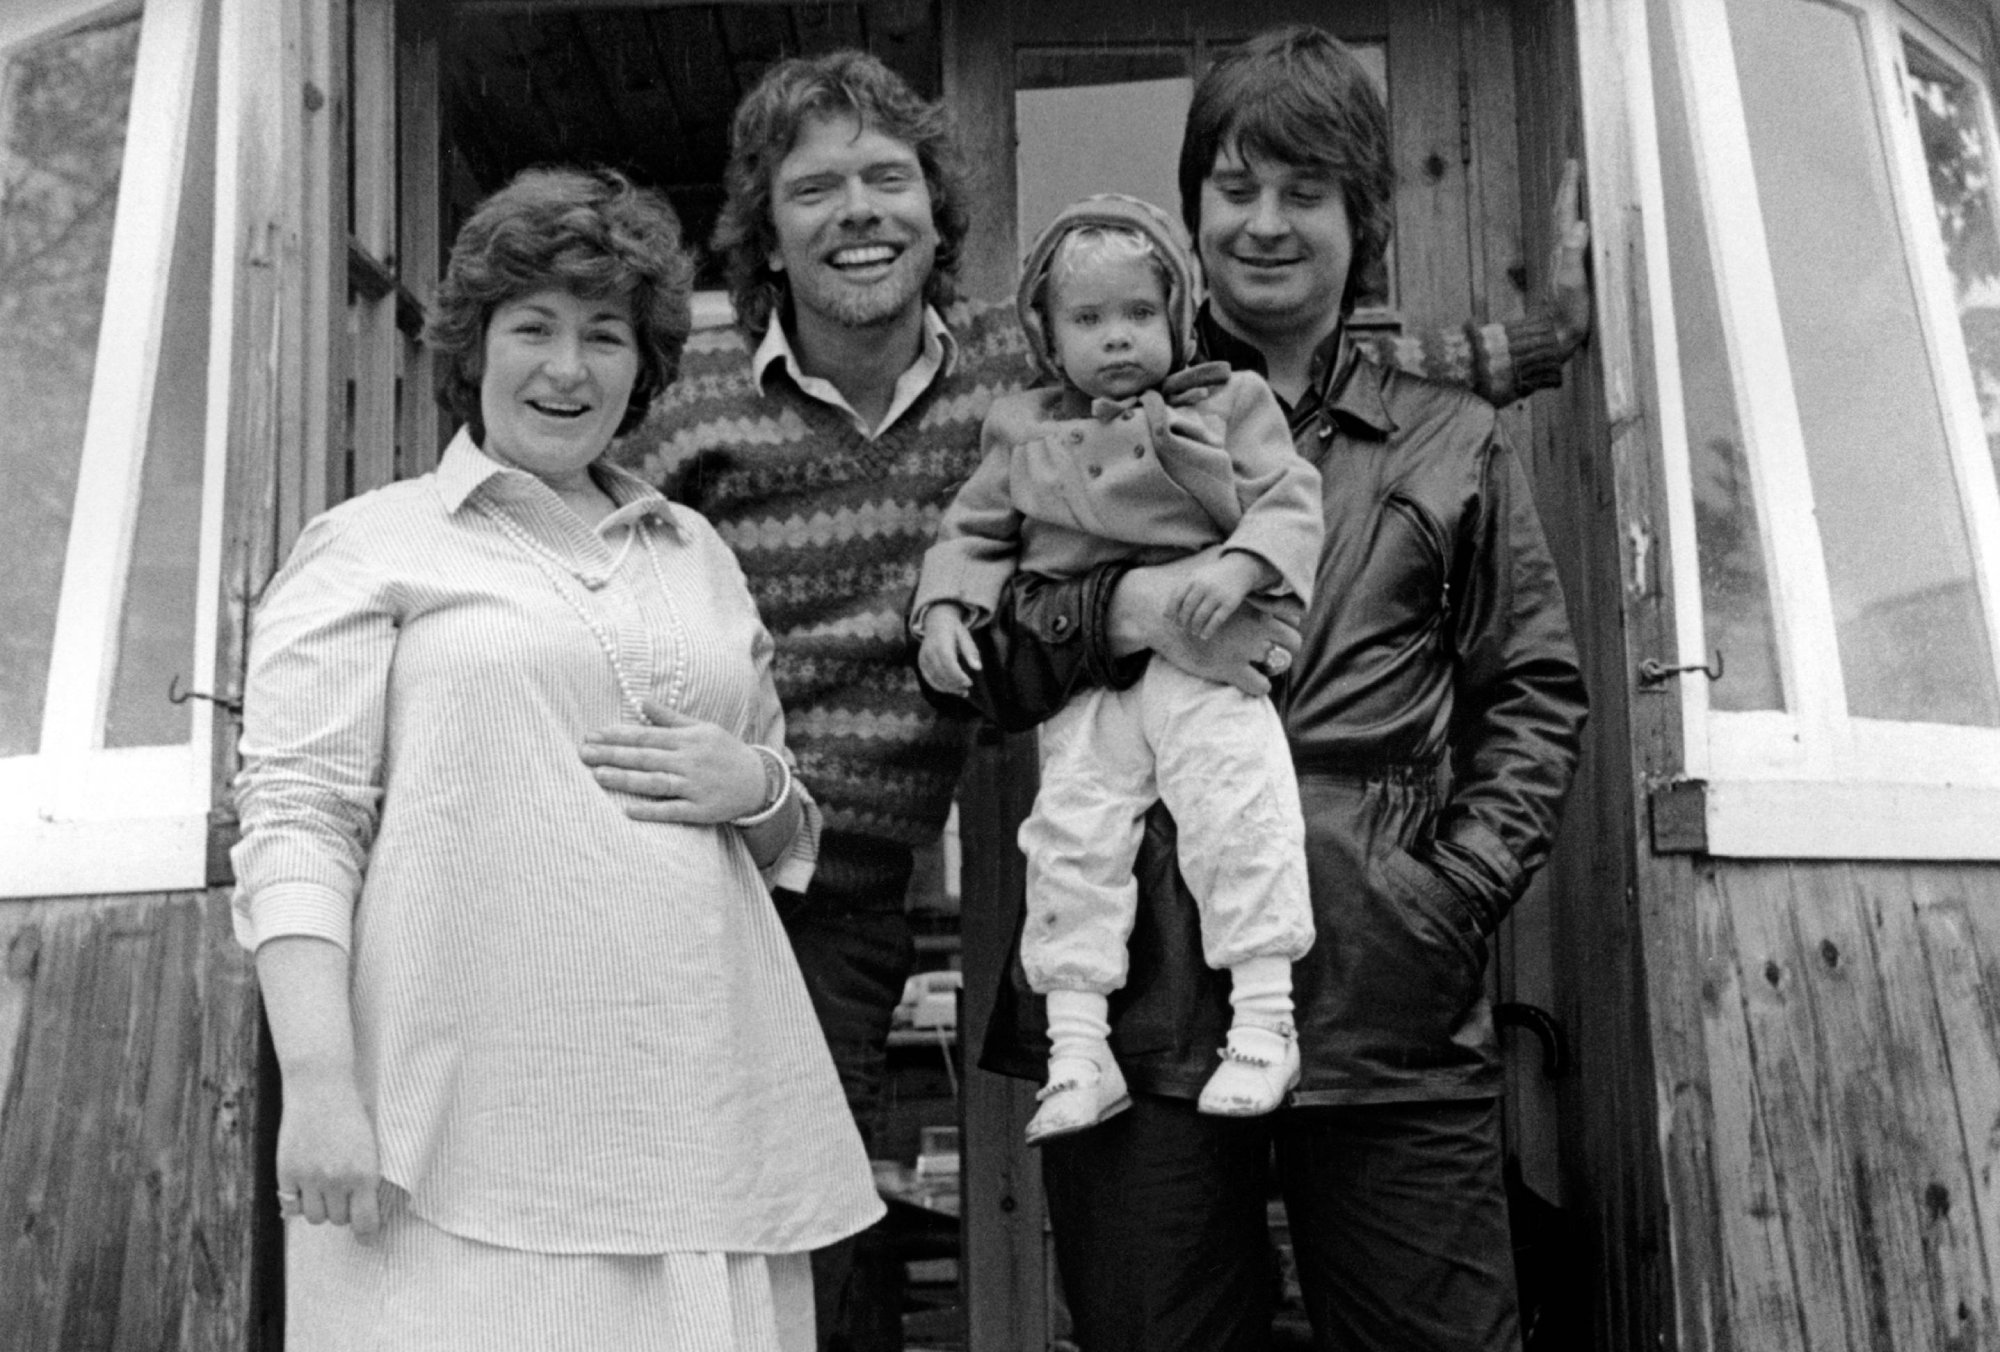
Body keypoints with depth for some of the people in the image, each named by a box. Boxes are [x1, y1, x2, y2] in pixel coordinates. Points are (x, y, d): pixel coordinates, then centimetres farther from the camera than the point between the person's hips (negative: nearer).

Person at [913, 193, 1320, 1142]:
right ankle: (1077, 1047, -5)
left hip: (1207, 666, -2)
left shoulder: (1229, 403, 12)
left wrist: (1237, 566, -17)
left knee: (1241, 804, -20)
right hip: (1084, 688, 2)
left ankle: (1264, 1019, -13)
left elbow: (1290, 504, 3)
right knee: (1070, 833, -10)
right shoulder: (1022, 431, 19)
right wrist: (943, 611, 5)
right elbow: (972, 533, 23)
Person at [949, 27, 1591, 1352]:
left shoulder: (1451, 442, 13)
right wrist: (1117, 608, -12)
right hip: (1136, 991, 1)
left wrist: (1462, 884, -3)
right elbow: (977, 674, 7)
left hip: (1385, 996, 0)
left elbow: (1536, 692, 11)